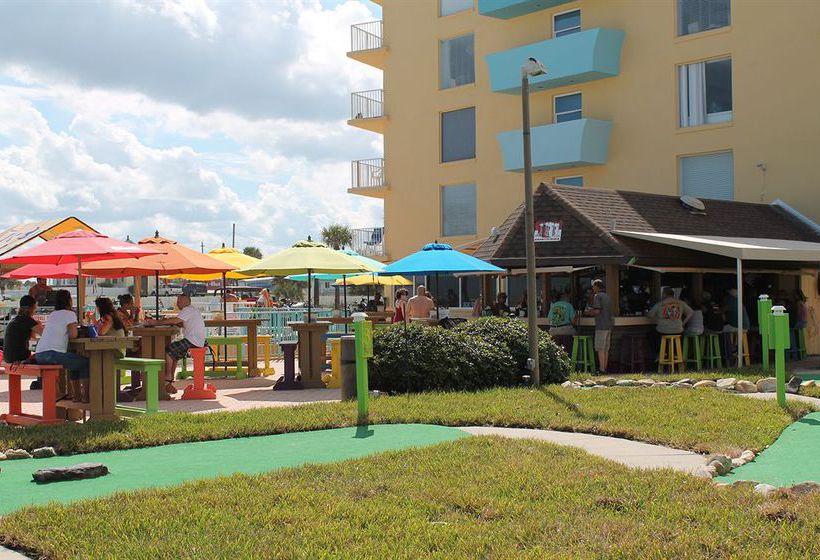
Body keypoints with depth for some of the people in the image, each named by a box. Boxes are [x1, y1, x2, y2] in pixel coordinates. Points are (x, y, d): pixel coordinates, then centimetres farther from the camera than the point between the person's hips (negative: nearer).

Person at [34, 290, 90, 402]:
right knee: (86, 362, 8)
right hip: (54, 354, -8)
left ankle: (76, 395, 30)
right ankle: (85, 396, 8)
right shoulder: (70, 314, -1)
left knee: (75, 363, 28)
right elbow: (73, 335, -10)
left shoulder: (52, 314, 23)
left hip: (39, 355, 8)